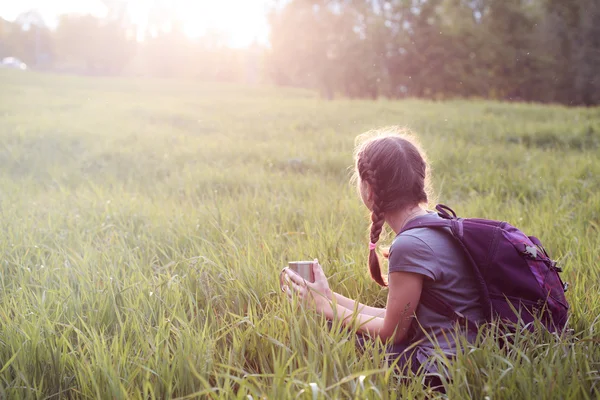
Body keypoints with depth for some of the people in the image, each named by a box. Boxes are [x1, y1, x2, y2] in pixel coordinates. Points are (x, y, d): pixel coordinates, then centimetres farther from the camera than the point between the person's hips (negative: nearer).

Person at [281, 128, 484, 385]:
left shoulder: (411, 245, -23)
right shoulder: (437, 225, 5)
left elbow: (392, 333, -12)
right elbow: (400, 317, 6)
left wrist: (326, 306, -2)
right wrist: (329, 298, 9)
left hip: (440, 369, -8)